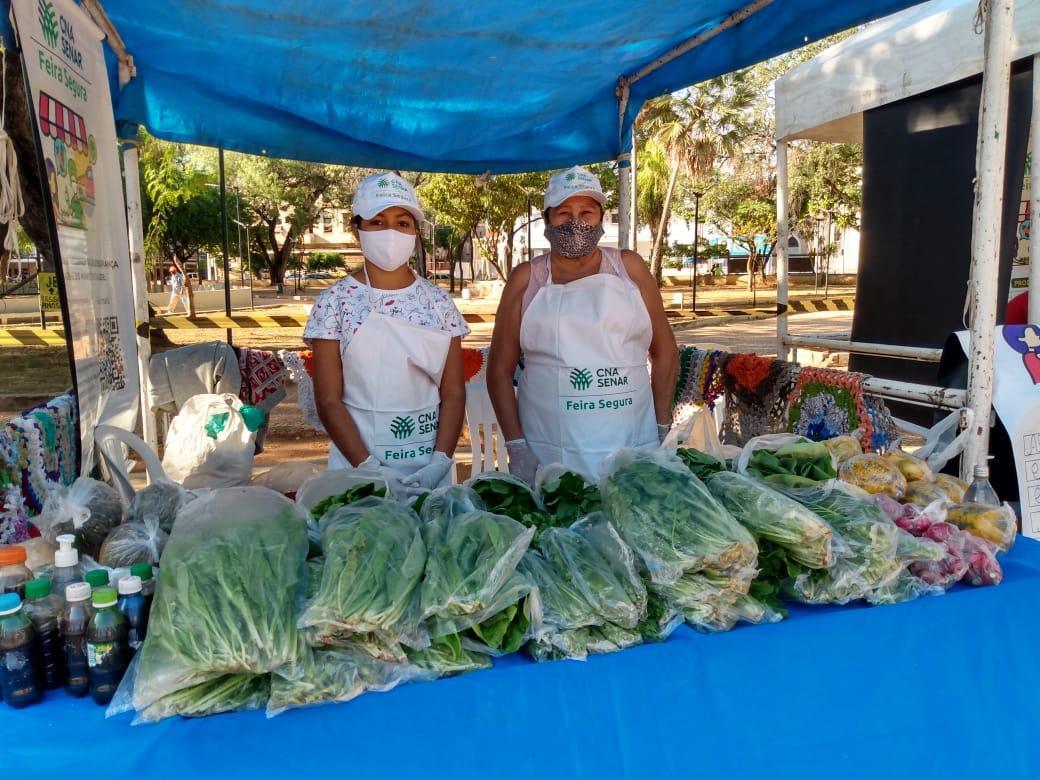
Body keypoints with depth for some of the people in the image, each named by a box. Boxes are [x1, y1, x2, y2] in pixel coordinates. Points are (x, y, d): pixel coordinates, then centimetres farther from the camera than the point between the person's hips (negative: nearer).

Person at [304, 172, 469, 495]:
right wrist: (370, 468, -15)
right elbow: (328, 401, -6)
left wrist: (441, 462, -12)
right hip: (358, 462, -2)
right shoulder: (336, 301, -4)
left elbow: (453, 394, 1)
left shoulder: (439, 302, 1)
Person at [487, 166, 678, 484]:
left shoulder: (629, 267, 6)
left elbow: (665, 352, 10)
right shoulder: (526, 279, 3)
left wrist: (662, 429, 6)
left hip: (632, 448, 1)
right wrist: (516, 447, -3)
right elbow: (500, 368, 4)